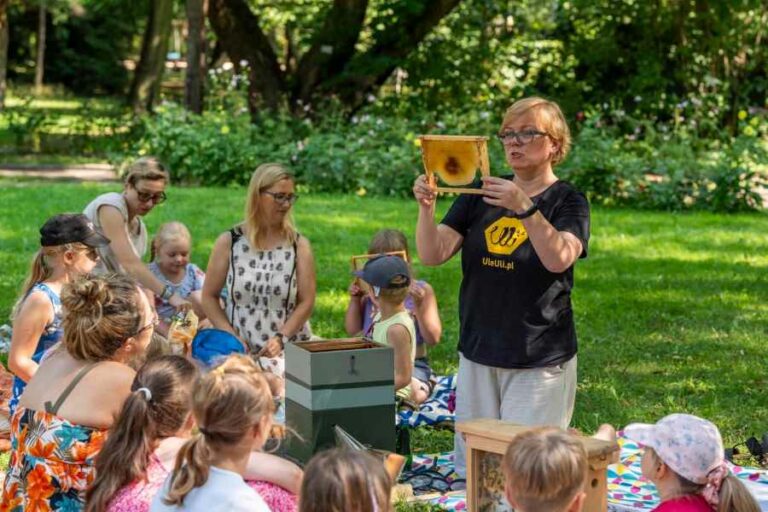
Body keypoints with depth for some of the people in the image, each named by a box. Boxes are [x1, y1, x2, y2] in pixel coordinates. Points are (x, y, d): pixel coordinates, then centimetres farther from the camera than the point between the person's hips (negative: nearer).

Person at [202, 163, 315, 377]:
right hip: (239, 351, 0)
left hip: (287, 352, 0)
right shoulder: (229, 242, 4)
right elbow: (209, 297, 8)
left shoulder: (298, 245, 4)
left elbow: (306, 302, 2)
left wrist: (281, 339, -11)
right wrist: (231, 337, -4)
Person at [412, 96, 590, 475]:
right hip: (478, 352, 5)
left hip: (539, 360, -4)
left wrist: (524, 207, -36)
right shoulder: (479, 195, 7)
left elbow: (559, 259, -25)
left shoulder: (567, 201, -5)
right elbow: (432, 255, -1)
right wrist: (426, 207, -19)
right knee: (473, 467, 11)